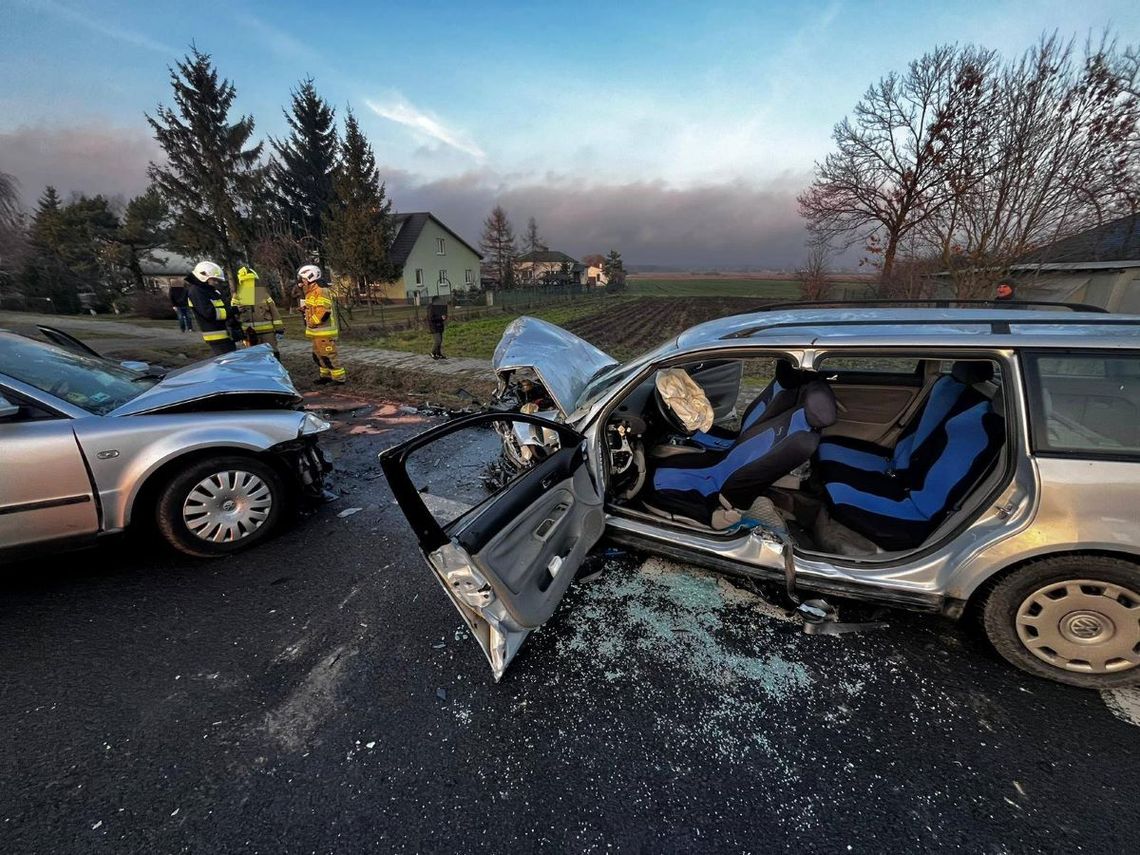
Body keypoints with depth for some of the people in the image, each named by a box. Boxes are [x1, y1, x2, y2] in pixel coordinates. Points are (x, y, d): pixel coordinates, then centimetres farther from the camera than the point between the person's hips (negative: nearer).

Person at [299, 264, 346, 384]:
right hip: (317, 332, 11)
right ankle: (326, 375, 26)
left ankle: (339, 377, -2)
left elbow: (323, 312, -25)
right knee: (318, 355, 17)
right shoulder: (311, 293, 18)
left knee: (328, 356, -8)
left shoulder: (321, 292, -16)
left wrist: (311, 322, -17)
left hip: (324, 332, -11)